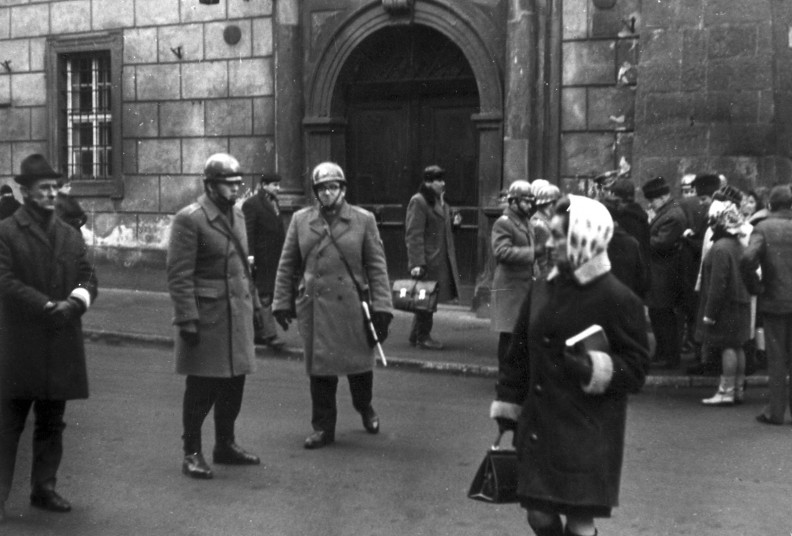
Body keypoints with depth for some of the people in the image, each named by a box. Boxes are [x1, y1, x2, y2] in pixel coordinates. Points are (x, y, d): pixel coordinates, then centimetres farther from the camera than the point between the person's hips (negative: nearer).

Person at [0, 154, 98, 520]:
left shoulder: (71, 236, 14)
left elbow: (88, 278, 11)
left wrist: (77, 300, -12)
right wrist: (49, 306, -20)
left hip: (61, 348, 5)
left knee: (51, 424, 12)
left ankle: (44, 488, 22)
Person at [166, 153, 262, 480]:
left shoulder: (237, 214, 13)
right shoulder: (189, 219, -12)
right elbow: (179, 274, -15)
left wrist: (254, 303, 17)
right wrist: (187, 319, -19)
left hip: (238, 314, 7)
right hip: (207, 315, -7)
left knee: (234, 382, 12)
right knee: (202, 388, -1)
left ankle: (225, 445, 27)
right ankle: (192, 453, 11)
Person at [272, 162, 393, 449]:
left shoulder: (364, 220, 1)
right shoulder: (300, 220, 5)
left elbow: (377, 267, -1)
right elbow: (287, 266, 10)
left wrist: (381, 307, -6)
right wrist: (282, 303, 7)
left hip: (352, 306, -1)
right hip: (314, 307, 1)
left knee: (359, 363, 11)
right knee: (319, 368, 4)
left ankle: (365, 408, 40)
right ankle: (323, 426, 18)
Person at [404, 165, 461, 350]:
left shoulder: (441, 203, 17)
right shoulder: (418, 202, -11)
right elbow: (414, 235, -17)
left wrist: (454, 223, 7)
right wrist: (416, 263, -23)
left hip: (441, 260, 9)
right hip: (427, 261, -9)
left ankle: (417, 335, 22)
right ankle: (422, 337, 8)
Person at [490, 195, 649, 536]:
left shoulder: (618, 300, -11)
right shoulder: (542, 290, 7)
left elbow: (635, 370, -10)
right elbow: (519, 354, 13)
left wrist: (591, 368, -26)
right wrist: (507, 411, 13)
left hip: (587, 436, -5)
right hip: (537, 428, 6)